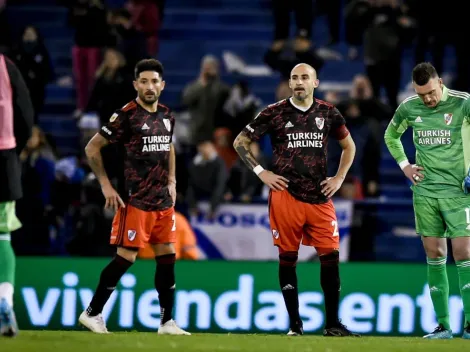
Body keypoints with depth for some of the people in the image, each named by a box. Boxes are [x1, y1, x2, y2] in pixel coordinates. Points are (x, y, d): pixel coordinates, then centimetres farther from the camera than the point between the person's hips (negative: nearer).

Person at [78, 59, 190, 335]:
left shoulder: (167, 116, 10)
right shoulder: (126, 115, -11)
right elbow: (92, 148, -7)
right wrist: (106, 186, -8)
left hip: (163, 200, 7)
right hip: (134, 199, -7)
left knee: (167, 256, 5)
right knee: (127, 256, -8)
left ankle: (167, 322, 11)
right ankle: (92, 313, 4)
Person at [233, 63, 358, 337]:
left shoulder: (328, 113, 8)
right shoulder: (275, 113, 0)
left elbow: (348, 145, 23)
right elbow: (241, 142, 6)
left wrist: (340, 177, 11)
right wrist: (261, 172, -1)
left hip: (320, 198, 2)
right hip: (286, 195, -2)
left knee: (331, 257, -3)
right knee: (288, 258, 1)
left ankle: (332, 324, 5)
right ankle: (295, 323, 8)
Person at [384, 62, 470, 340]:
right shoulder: (408, 108, 3)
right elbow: (391, 135, 23)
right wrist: (405, 165, 11)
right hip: (425, 191, 4)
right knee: (434, 254, 4)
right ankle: (443, 325, 8)